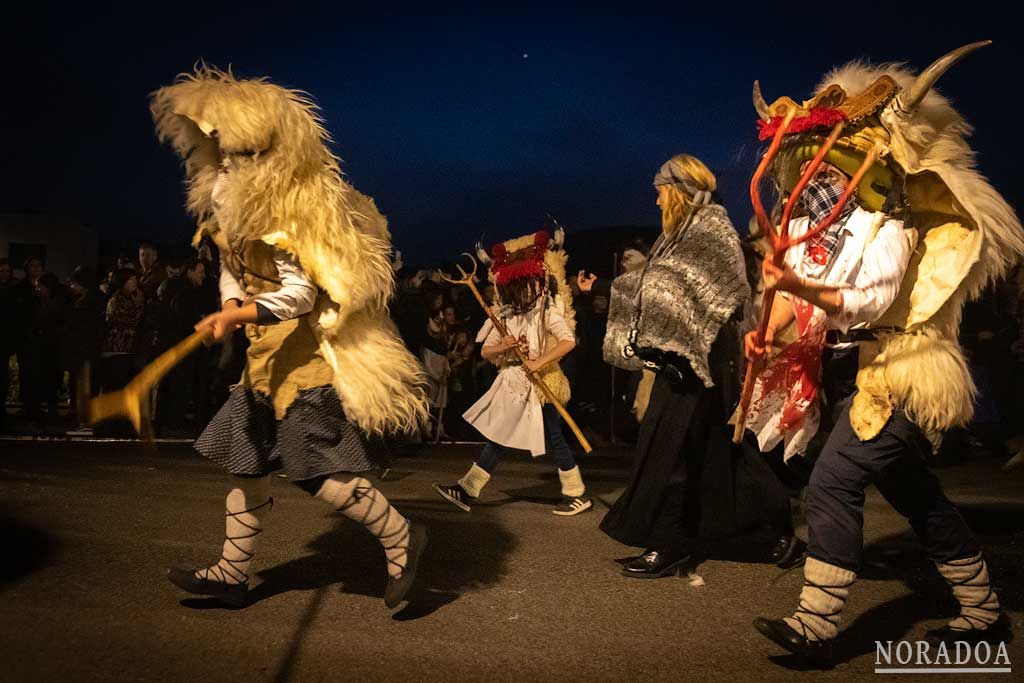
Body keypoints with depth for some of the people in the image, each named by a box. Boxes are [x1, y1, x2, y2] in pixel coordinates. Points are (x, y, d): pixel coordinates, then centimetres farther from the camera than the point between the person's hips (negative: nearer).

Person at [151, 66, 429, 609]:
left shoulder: (283, 207, -16)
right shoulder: (231, 202, 11)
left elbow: (301, 293, -22)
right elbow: (231, 270, 19)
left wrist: (238, 316, -32)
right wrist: (232, 307, -2)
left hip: (304, 348, -9)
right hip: (266, 350, 9)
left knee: (318, 470, -10)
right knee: (247, 462, 13)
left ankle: (401, 538, 8)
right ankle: (231, 575, 26)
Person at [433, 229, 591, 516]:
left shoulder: (547, 311, -8)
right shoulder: (506, 315, 9)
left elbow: (568, 341, -22)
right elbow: (485, 351, 7)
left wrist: (538, 362, -25)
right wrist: (504, 346, -13)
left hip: (541, 384, -6)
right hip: (513, 384, 6)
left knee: (554, 439, 0)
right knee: (497, 438, 9)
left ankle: (577, 494, 13)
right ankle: (467, 490, 12)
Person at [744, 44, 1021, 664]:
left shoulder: (885, 227, -13)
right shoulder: (810, 229, 9)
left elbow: (873, 301, -26)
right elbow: (792, 297, 4)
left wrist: (805, 287, -38)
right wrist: (769, 330, -15)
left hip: (891, 378, -9)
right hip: (848, 375, 9)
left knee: (833, 482, -19)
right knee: (919, 498, 15)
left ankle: (817, 626, -14)